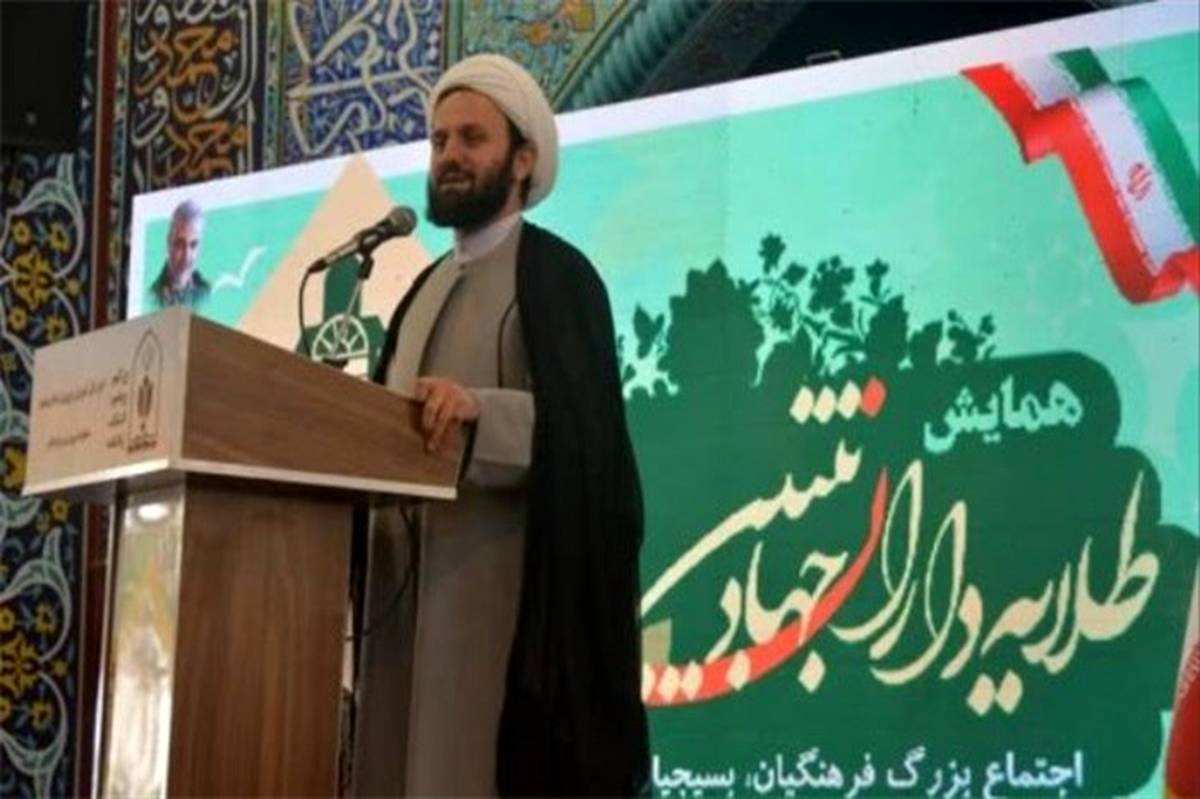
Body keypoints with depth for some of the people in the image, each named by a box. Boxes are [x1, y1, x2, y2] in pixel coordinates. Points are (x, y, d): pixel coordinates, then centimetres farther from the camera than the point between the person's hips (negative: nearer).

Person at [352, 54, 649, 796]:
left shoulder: (555, 275, -3)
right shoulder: (428, 288, 21)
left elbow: (583, 429, -15)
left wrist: (480, 410, -30)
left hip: (502, 588, -7)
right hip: (409, 585, 8)